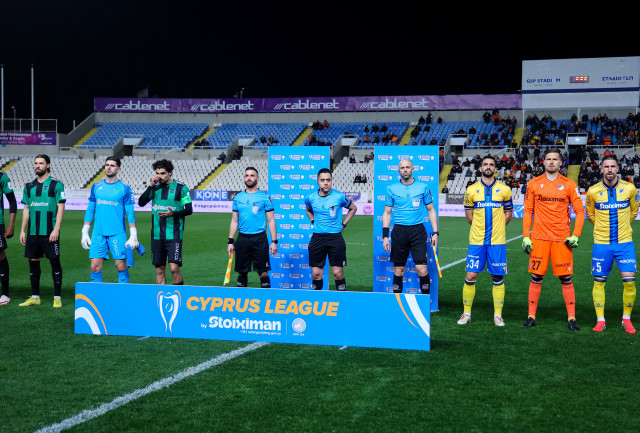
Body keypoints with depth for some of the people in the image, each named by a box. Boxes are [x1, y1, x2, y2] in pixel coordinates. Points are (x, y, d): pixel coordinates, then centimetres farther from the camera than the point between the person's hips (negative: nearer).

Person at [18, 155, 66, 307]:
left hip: (50, 233, -5)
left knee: (54, 262, -3)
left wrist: (56, 229, -14)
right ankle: (35, 297, 17)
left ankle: (57, 297, 3)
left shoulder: (56, 184, -2)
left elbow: (61, 209, -6)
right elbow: (26, 209, 16)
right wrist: (22, 230, 10)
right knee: (33, 262, 8)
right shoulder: (29, 186, 12)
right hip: (32, 232, 5)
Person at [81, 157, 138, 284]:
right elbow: (90, 210, 15)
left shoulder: (124, 188, 1)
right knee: (95, 266, -2)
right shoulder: (96, 186, 11)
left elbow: (130, 213, 0)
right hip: (98, 234, 3)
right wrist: (84, 233, 11)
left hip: (117, 234, -3)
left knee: (121, 265, -5)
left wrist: (133, 236, -6)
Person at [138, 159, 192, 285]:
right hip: (157, 236, 4)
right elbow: (141, 202, 1)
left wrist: (173, 214, -19)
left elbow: (189, 210, -3)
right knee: (159, 269, 7)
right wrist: (151, 185, -7)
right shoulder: (155, 187, 11)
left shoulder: (180, 187, -1)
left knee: (174, 268, -12)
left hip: (174, 235, -4)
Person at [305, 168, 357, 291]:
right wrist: (313, 221, 11)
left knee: (338, 273, -4)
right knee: (316, 273, 2)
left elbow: (353, 208, 11)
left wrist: (343, 224, 5)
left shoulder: (339, 196, -7)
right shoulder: (311, 198, 1)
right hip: (317, 238, 2)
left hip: (335, 238, -2)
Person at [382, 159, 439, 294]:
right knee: (399, 270, 5)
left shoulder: (423, 187, 4)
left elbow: (431, 210, 10)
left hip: (418, 231, -1)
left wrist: (435, 232, 3)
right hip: (399, 231, 1)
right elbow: (387, 213, 9)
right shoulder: (392, 189, 5)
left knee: (422, 269, -10)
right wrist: (385, 236, 2)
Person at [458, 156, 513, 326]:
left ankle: (498, 315, 12)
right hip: (477, 240, 0)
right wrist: (481, 228, 10)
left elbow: (508, 213, 14)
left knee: (498, 277, 3)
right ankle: (466, 313, 9)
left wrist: (496, 228, 8)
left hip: (497, 241, 0)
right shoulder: (472, 190, 5)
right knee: (471, 276, -4)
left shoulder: (504, 190, 5)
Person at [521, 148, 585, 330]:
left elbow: (580, 211, 5)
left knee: (566, 279, 1)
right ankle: (531, 317, 12)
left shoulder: (569, 185, 4)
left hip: (562, 239, 0)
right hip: (539, 238, 1)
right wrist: (526, 236, 0)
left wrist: (576, 235, -6)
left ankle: (572, 318, 9)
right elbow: (527, 211, 7)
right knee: (536, 278, 3)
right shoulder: (533, 184, 6)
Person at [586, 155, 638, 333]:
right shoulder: (593, 191, -2)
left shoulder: (629, 188, -1)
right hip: (601, 243, 0)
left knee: (629, 280, -6)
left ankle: (626, 319, 10)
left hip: (624, 243, 0)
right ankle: (600, 320, 13)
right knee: (599, 281, 2)